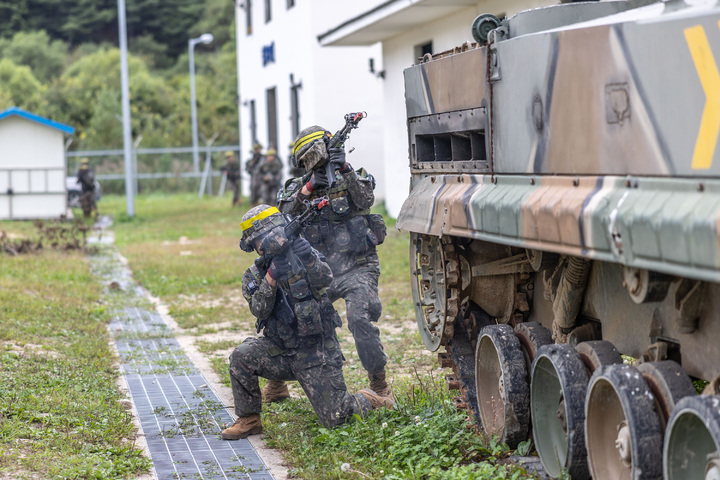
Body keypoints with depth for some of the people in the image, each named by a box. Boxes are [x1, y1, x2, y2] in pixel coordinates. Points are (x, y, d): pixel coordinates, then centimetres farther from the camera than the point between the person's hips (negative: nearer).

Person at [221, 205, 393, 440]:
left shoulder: (302, 254, -2)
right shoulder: (253, 276, 3)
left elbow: (324, 279, -21)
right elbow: (259, 310, -15)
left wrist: (310, 261, -41)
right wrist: (271, 276, -29)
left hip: (317, 352, -2)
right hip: (281, 351, 3)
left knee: (335, 418, -9)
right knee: (242, 357, -24)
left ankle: (367, 401, 24)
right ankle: (249, 420, -6)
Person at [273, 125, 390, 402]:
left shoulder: (354, 178, 4)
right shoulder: (300, 186, 11)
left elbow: (365, 200, -16)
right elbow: (285, 215, -4)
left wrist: (346, 171, -25)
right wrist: (308, 188, -16)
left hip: (356, 268, -4)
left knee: (360, 319, -25)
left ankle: (379, 385, -9)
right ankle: (277, 383, 20)